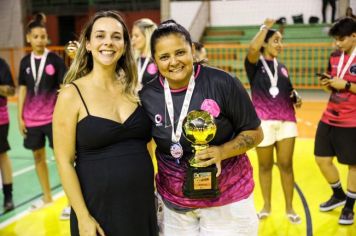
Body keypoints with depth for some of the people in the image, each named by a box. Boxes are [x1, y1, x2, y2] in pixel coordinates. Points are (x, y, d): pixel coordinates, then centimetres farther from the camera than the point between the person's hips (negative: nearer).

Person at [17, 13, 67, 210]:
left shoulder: (55, 60, -6)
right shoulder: (25, 62, 4)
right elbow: (22, 90, 8)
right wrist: (20, 117, 5)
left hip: (53, 118, -4)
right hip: (31, 119, 4)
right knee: (38, 156, 13)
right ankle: (47, 196, 30)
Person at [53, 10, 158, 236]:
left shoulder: (132, 89, 3)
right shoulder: (72, 94, -9)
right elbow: (64, 162, -10)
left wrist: (155, 188, 8)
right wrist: (83, 217, -12)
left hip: (143, 202, 4)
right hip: (98, 206, -4)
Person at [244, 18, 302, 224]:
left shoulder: (282, 68, 15)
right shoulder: (255, 64, -2)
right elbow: (253, 48, -26)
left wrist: (296, 98, 1)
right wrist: (266, 27, -14)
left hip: (286, 121, 4)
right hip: (264, 122, -4)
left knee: (286, 165, 4)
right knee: (265, 165, 7)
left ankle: (290, 208, 16)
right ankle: (267, 206, 22)